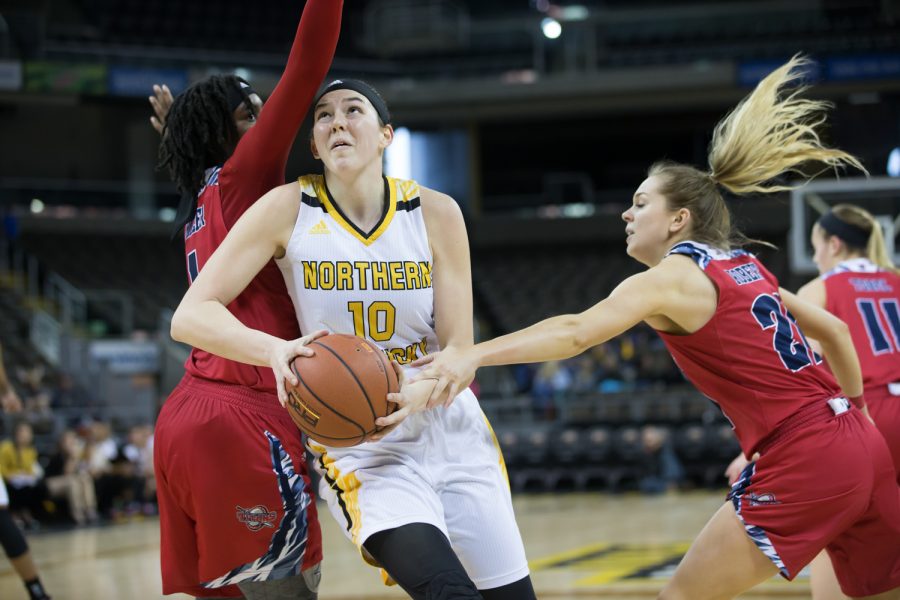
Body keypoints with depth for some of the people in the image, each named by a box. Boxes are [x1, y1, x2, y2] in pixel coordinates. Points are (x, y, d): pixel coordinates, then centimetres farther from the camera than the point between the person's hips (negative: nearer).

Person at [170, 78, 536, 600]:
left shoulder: (435, 213, -5)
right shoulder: (289, 209, -9)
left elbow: (459, 350, -5)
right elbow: (191, 316, -14)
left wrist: (413, 396, -28)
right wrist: (277, 350, -33)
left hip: (452, 433, 4)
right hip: (358, 449, -3)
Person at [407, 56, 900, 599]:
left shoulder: (670, 279, -6)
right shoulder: (745, 267, 18)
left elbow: (576, 332, -23)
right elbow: (833, 329, 24)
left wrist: (472, 355, -33)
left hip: (800, 459, -8)